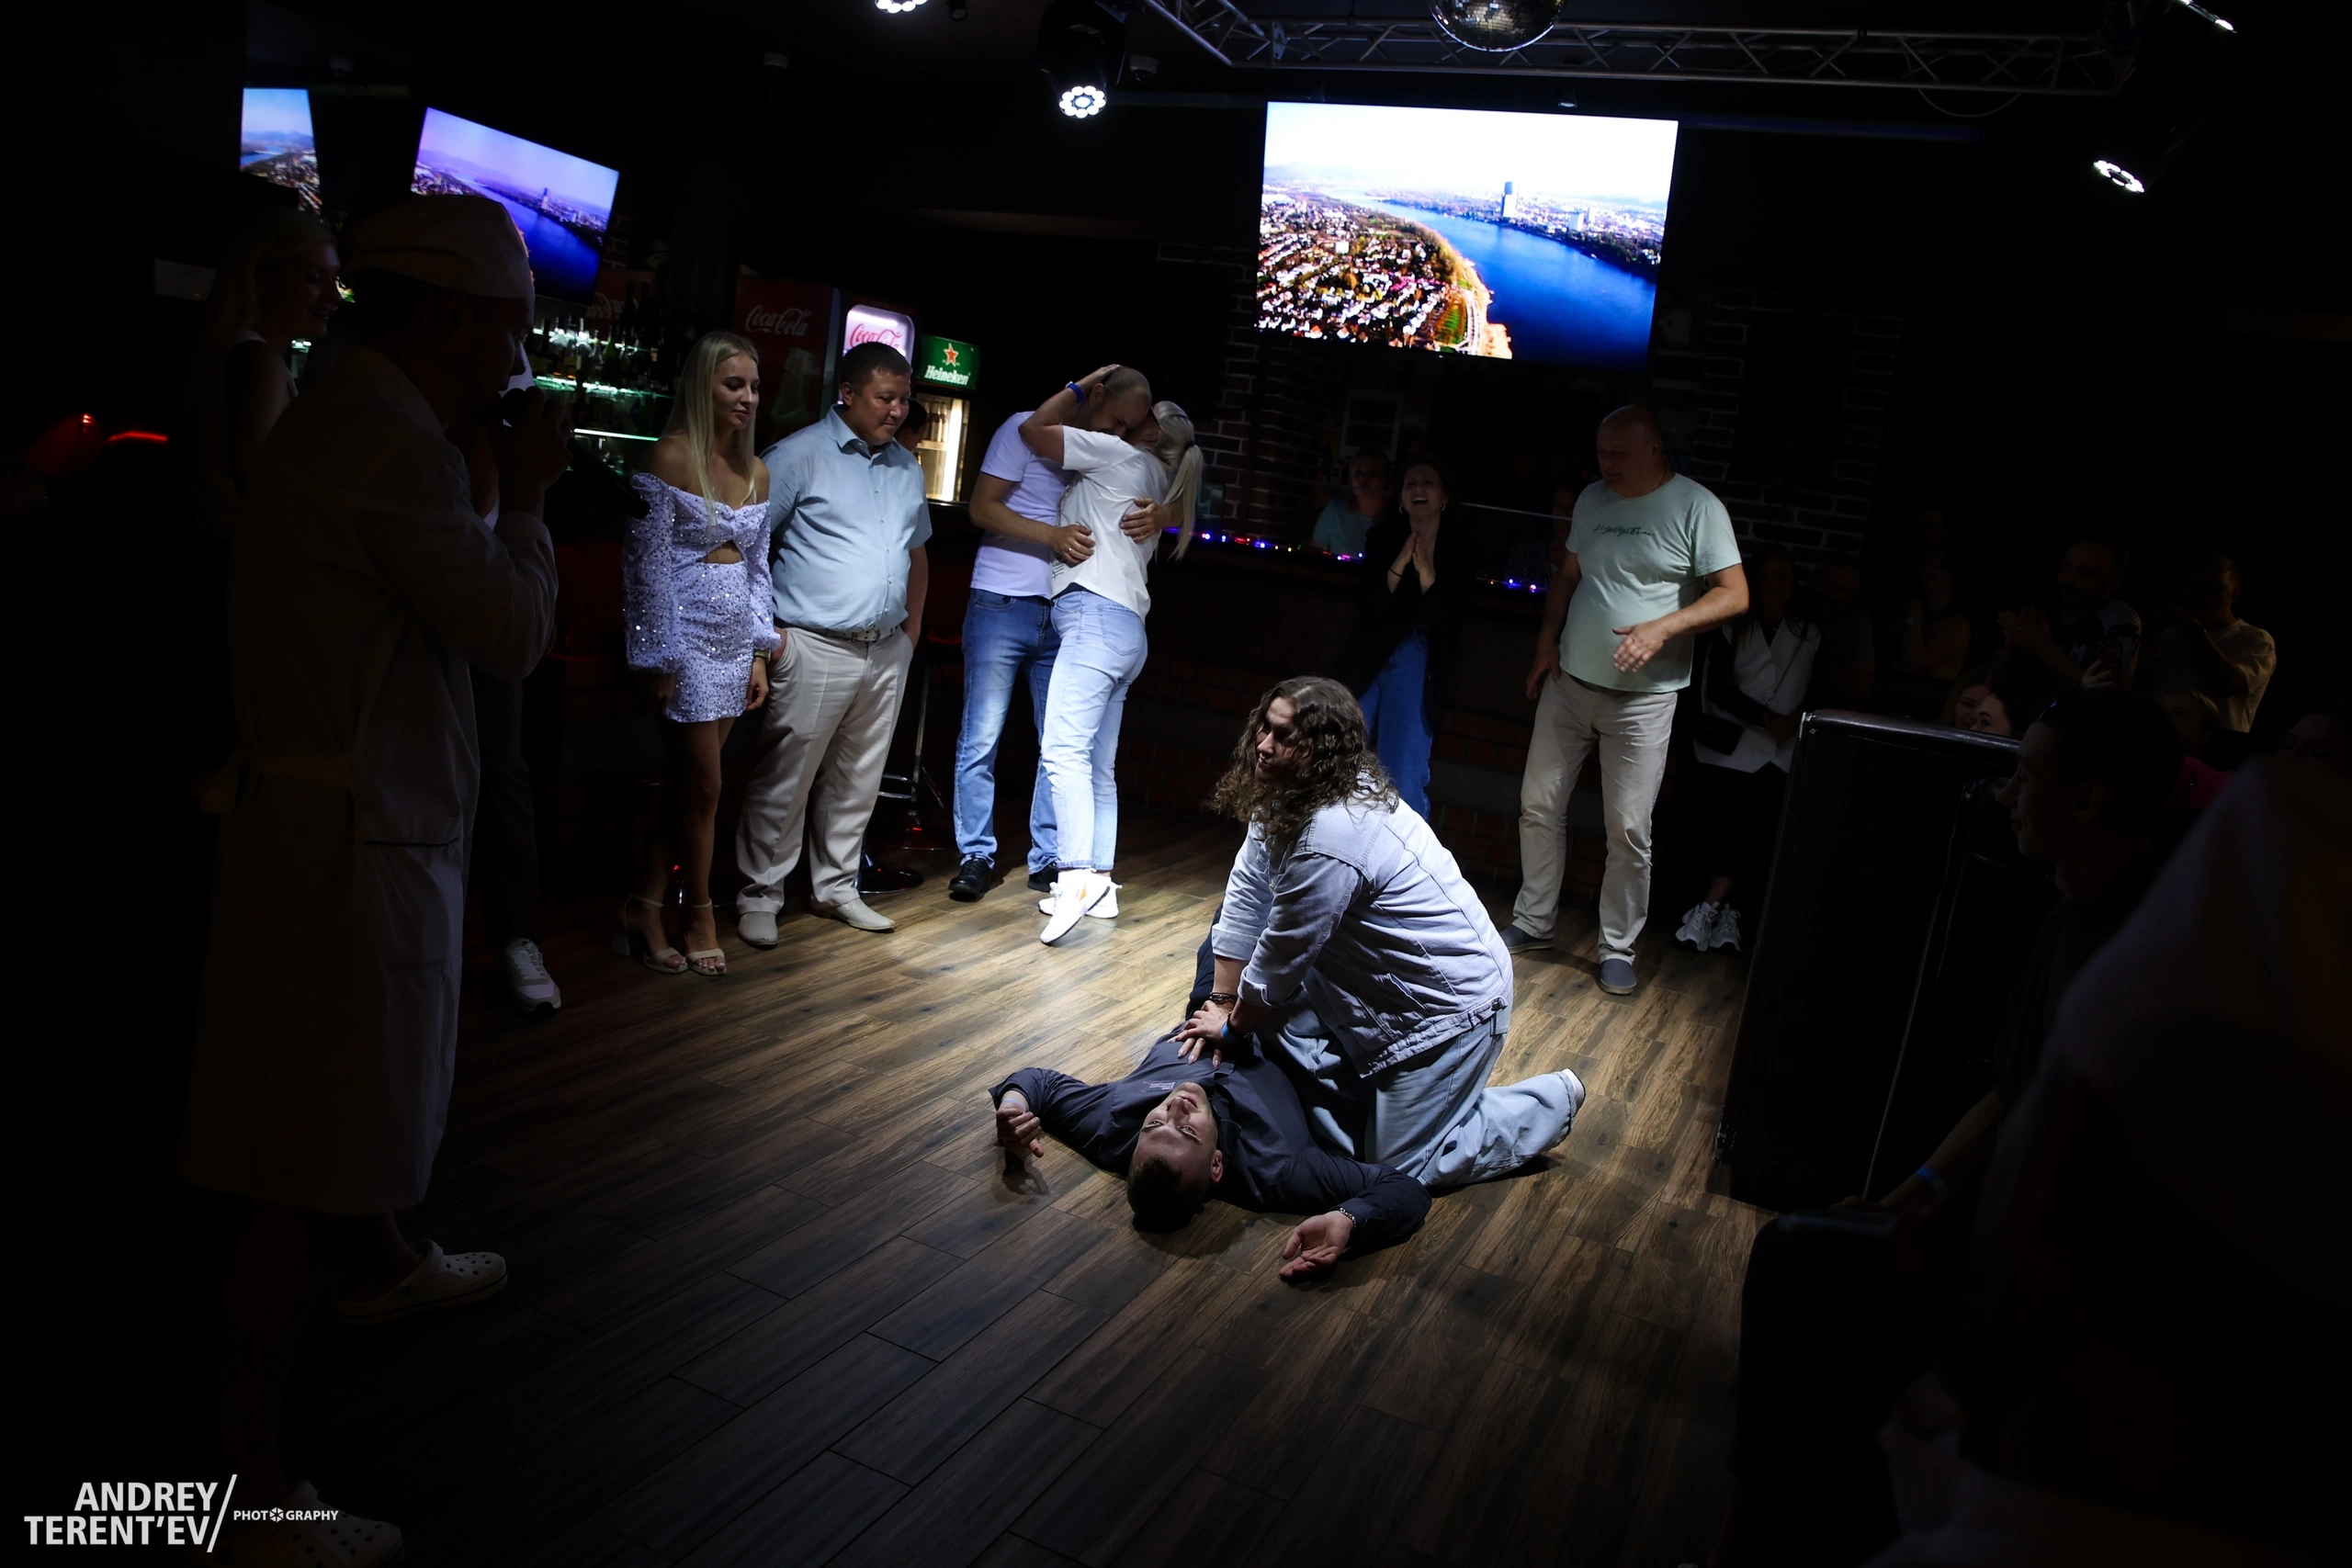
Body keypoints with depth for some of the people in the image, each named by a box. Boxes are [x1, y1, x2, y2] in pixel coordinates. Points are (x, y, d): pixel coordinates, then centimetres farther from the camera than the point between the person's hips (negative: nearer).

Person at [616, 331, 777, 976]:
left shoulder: (755, 471, 11)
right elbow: (647, 563, -11)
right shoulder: (671, 457, -9)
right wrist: (656, 658, -13)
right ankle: (700, 916, 17)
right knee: (703, 787, -1)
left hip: (734, 642, 6)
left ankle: (643, 912, 18)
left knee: (685, 785, 8)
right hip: (686, 636, -6)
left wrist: (759, 652, 10)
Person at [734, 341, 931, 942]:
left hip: (887, 653, 6)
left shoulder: (907, 468, 16)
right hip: (815, 648, -6)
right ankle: (759, 896, 10)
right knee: (785, 780, -2)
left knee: (857, 781, 13)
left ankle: (835, 888, 25)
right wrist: (764, 630, -12)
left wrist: (911, 631, 17)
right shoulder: (798, 456, -5)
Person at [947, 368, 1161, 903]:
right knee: (981, 738, -2)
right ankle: (976, 856, 7)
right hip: (1003, 606, -5)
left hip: (1067, 616, 5)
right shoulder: (1026, 430, -1)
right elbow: (982, 507, -7)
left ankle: (1047, 860, 14)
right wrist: (1053, 535, -20)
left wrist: (1157, 517, -13)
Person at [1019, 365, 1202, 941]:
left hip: (1095, 617, -10)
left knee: (1063, 749, -20)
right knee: (1098, 766, 8)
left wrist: (1082, 386, 14)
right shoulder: (1155, 485, 28)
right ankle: (1100, 885, 10)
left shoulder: (1122, 454, 3)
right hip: (1127, 630, 10)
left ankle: (1076, 876, -31)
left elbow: (1034, 429, 4)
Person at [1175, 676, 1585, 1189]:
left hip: (1450, 1006, -9)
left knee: (1400, 1168, 1)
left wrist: (1232, 1027, -5)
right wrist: (1222, 1002, -1)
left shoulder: (1330, 840, -33)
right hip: (1382, 988, 9)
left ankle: (1552, 1102, 18)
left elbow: (1280, 960, -22)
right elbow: (1245, 900, 0)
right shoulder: (1283, 798, -3)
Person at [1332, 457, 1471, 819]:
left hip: (1417, 671, -1)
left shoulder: (1458, 550, -1)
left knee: (1404, 782, -2)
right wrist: (1400, 564, -17)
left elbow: (1445, 622, -8)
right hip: (1366, 662, 1)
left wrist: (1426, 571, -19)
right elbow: (1368, 610, -6)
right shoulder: (1383, 538, 1)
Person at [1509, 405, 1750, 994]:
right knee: (1539, 804, 9)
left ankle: (1618, 947, 15)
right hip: (1569, 682, 5)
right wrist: (1547, 642, 8)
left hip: (1642, 697, -5)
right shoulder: (1593, 499, 9)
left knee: (1628, 828, -1)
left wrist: (1662, 628, -23)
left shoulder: (1697, 506, -8)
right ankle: (1533, 920, 26)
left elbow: (1734, 594, -12)